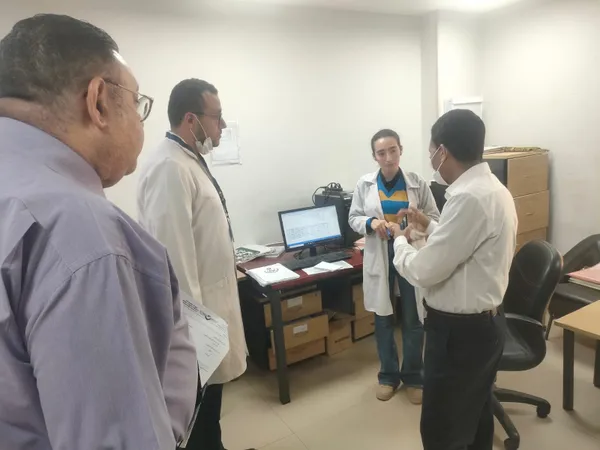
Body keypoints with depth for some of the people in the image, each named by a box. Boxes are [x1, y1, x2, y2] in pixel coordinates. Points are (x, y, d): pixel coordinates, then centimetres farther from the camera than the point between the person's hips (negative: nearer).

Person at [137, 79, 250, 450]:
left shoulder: (192, 161, 10)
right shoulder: (170, 168, -22)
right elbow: (172, 252, -26)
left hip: (211, 299, 10)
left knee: (209, 402, 23)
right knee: (200, 407, 9)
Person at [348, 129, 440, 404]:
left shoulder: (417, 183, -4)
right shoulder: (365, 185, -1)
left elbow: (434, 218, 0)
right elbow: (353, 218, 3)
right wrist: (370, 223, -18)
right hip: (379, 257, 1)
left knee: (413, 320, 9)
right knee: (383, 319, 13)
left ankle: (413, 377, 29)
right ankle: (388, 375, 32)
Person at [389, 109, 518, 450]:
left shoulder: (469, 198, -27)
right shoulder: (493, 188, 5)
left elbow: (424, 271, -24)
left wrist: (401, 241, -5)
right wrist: (431, 226, 16)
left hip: (459, 331, -10)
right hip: (485, 322, 10)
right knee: (476, 417, 26)